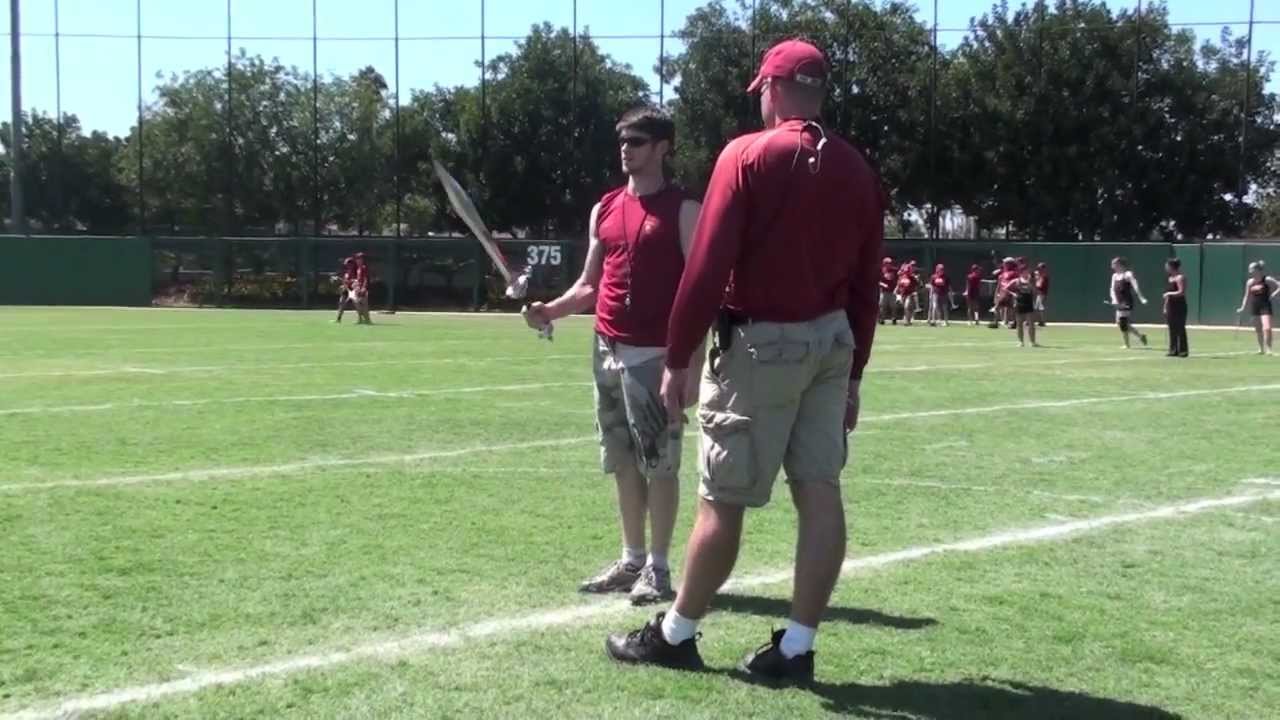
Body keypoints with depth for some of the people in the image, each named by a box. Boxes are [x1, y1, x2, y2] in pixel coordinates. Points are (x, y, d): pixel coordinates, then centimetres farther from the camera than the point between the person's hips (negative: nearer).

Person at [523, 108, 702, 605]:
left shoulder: (684, 210, -5)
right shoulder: (604, 209, 13)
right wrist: (550, 310, -2)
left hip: (656, 355, -6)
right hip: (608, 352, 6)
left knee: (659, 462, -1)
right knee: (623, 462, 12)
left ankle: (658, 568, 8)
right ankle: (631, 560, 22)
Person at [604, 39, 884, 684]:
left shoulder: (747, 155, -9)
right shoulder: (857, 169, 8)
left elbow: (708, 266, -14)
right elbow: (867, 283, 10)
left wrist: (677, 358, -9)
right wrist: (853, 372, 17)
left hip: (760, 343, -6)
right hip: (831, 342, 6)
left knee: (722, 500, 2)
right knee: (820, 495, 4)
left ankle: (675, 635, 15)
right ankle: (797, 647, 10)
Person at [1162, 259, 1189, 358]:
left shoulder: (1180, 278, -11)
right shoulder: (1170, 278, 17)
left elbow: (1181, 292, -21)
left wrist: (1169, 294, -20)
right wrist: (1165, 307, 19)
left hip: (1179, 306, -9)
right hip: (1171, 307, 9)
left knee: (1180, 328, -8)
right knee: (1172, 329, 9)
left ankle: (1183, 350, -5)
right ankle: (1173, 350, 13)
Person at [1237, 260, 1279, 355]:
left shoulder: (1267, 280, -7)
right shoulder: (1250, 282, 8)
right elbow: (1247, 296, 15)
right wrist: (1243, 308, 10)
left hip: (1265, 307, -5)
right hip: (1255, 307, 5)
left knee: (1267, 328, -17)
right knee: (1258, 330, 11)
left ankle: (1268, 348, -6)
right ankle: (1261, 349, 25)